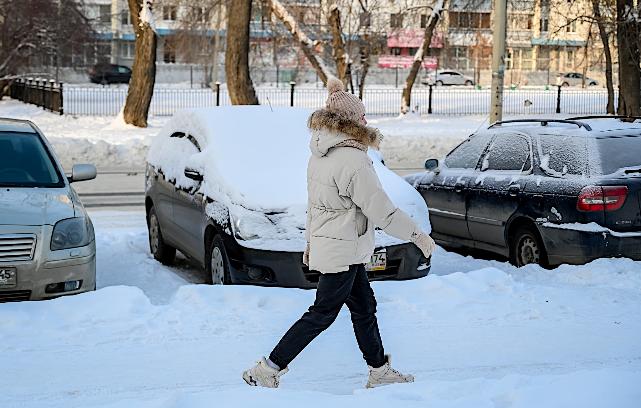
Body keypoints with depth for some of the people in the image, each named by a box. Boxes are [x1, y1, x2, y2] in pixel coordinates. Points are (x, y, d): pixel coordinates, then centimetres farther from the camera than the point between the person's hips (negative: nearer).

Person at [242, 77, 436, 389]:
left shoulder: (320, 155, 6)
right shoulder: (352, 161, -23)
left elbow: (313, 202, 16)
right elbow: (381, 211, -20)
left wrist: (310, 240, 25)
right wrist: (418, 235, -11)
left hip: (325, 243, 9)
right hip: (342, 251, -9)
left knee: (364, 306, 17)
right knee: (322, 313, -1)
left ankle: (380, 371, 27)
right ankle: (267, 369, 2)